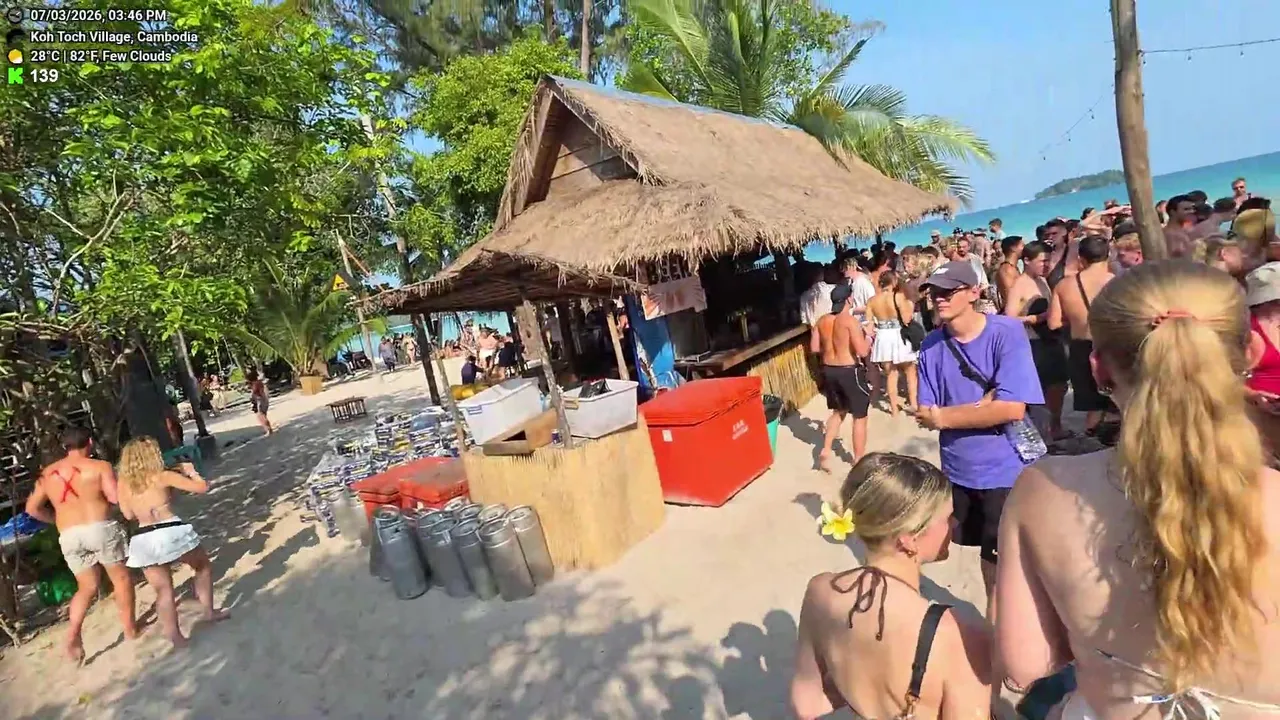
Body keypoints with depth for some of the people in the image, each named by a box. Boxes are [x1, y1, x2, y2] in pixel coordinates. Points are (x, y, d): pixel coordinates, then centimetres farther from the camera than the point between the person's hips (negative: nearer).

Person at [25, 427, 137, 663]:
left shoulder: (47, 473, 12)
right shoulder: (99, 466, -5)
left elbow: (32, 508, 17)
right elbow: (116, 497, -13)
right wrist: (112, 478, 6)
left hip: (68, 537, 5)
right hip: (100, 528, -5)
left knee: (87, 587, 18)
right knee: (121, 578, 11)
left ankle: (72, 634, 2)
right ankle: (130, 627, 17)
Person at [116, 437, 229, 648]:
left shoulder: (124, 483, 11)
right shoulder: (163, 476, -1)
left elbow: (129, 514, 20)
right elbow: (202, 487, 0)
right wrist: (190, 471, 17)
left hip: (143, 540, 4)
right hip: (170, 531, -4)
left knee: (163, 591, 12)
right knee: (203, 566, 22)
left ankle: (175, 637, 11)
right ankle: (210, 611, 27)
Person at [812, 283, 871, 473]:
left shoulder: (822, 320, 1)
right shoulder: (851, 321, -17)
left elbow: (814, 347, 7)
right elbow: (862, 352, -20)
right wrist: (867, 336, -2)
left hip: (829, 371, 7)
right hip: (850, 372, -6)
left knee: (839, 411, 25)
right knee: (860, 417, 10)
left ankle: (825, 451, 16)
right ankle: (859, 461, 19)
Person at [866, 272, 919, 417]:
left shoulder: (872, 300, 0)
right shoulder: (899, 296, -12)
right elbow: (906, 319, -14)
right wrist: (911, 307, 3)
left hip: (882, 339, 3)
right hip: (898, 337, -3)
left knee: (890, 374, 15)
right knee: (910, 371, 18)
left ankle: (894, 409, 18)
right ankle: (913, 403, 20)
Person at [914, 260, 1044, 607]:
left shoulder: (1006, 332, -16)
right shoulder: (931, 345, -5)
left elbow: (1011, 409, -24)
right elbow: (926, 416, -6)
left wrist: (944, 416, -16)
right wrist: (981, 404, -18)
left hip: (1005, 469, -4)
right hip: (959, 469, 4)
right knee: (988, 552, 22)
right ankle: (996, 617, 45)